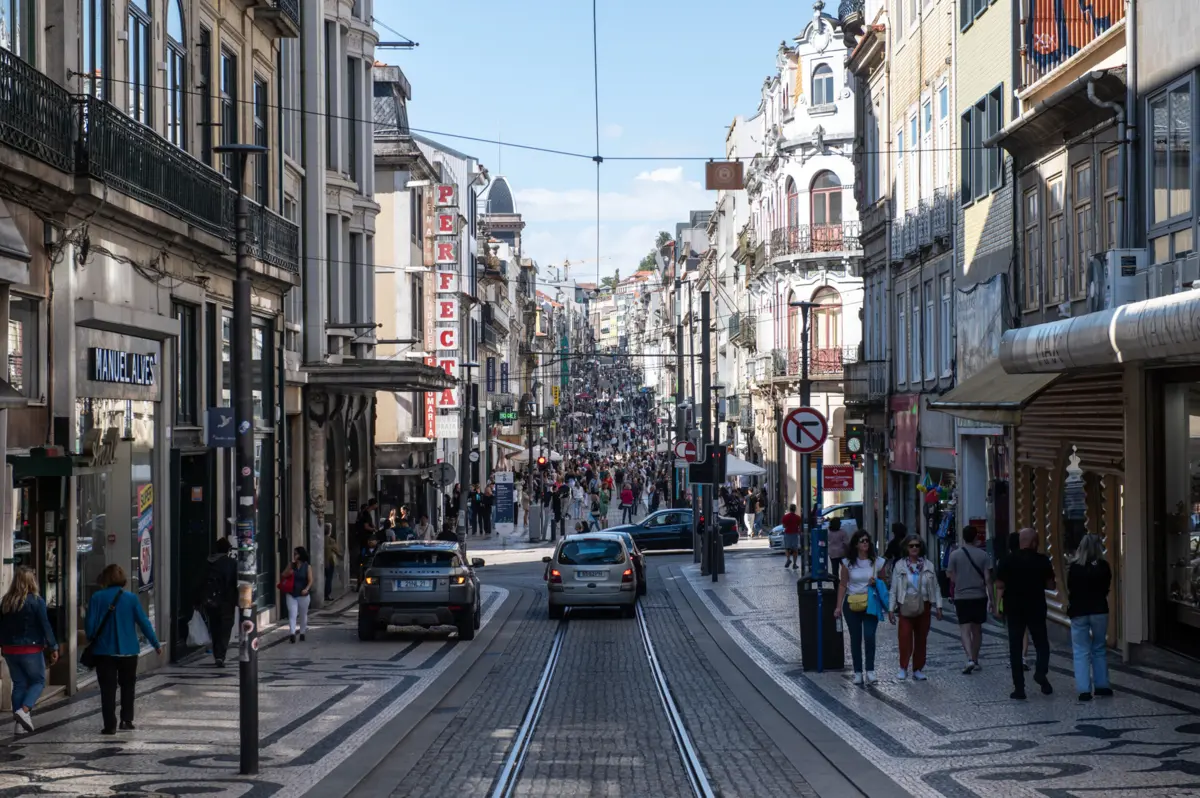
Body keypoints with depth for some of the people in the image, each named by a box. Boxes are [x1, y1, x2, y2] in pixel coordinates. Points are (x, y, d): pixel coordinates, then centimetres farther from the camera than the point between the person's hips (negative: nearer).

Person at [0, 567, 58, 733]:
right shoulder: (36, 601, -11)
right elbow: (45, 626, -11)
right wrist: (53, 647, -5)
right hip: (31, 649, -5)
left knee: (19, 683, 12)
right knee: (38, 681, 9)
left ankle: (19, 721, 10)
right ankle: (24, 710, -14)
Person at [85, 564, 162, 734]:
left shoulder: (97, 598, -7)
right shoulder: (131, 598, -5)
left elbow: (90, 625, -7)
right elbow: (144, 623, -4)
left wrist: (91, 641, 12)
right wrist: (156, 644, 4)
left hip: (104, 651, -1)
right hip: (128, 651, 1)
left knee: (108, 688, 4)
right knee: (127, 686, 18)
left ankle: (110, 725, 0)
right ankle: (126, 720, 17)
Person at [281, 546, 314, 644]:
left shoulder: (307, 567, -3)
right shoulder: (291, 566, 5)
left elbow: (310, 580, -7)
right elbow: (283, 576, 12)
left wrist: (306, 589, -24)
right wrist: (288, 573, -10)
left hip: (303, 595, -2)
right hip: (291, 594, 2)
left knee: (303, 615, 12)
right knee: (292, 614, -9)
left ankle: (302, 632, 27)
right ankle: (292, 634, -17)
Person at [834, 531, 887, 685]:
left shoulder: (877, 562, 1)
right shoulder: (848, 563, 0)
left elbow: (884, 583, 14)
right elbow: (842, 585, 3)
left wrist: (876, 582, -9)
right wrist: (838, 606, -1)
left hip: (871, 603, -1)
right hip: (852, 604, 1)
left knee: (869, 636, -13)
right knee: (855, 638, 5)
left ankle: (870, 671, -8)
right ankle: (858, 672, 12)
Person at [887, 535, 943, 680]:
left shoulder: (928, 565, 6)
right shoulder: (900, 566, 2)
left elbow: (935, 587, 9)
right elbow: (894, 589, 4)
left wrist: (938, 606, 4)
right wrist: (891, 609, 0)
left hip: (923, 605, 2)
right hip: (906, 606, -2)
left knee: (921, 638, 6)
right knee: (905, 636, -15)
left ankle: (918, 669, 15)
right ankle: (903, 668, -7)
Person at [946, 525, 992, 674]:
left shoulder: (955, 555, -4)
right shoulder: (983, 555, -2)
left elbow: (951, 577, 0)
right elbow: (987, 579, -3)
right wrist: (990, 599, 2)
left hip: (962, 596, -2)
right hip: (979, 596, 2)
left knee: (965, 629, -5)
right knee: (977, 629, 14)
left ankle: (970, 659, -23)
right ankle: (975, 660, 22)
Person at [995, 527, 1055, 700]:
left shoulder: (1008, 561, -3)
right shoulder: (1042, 561, -4)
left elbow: (1000, 585, -4)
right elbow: (1051, 585, 0)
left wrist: (999, 604, 7)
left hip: (1014, 608, 1)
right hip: (1036, 608, 0)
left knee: (1015, 648, 6)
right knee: (1041, 643, 13)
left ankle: (1019, 688, 2)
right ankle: (1041, 672, -15)